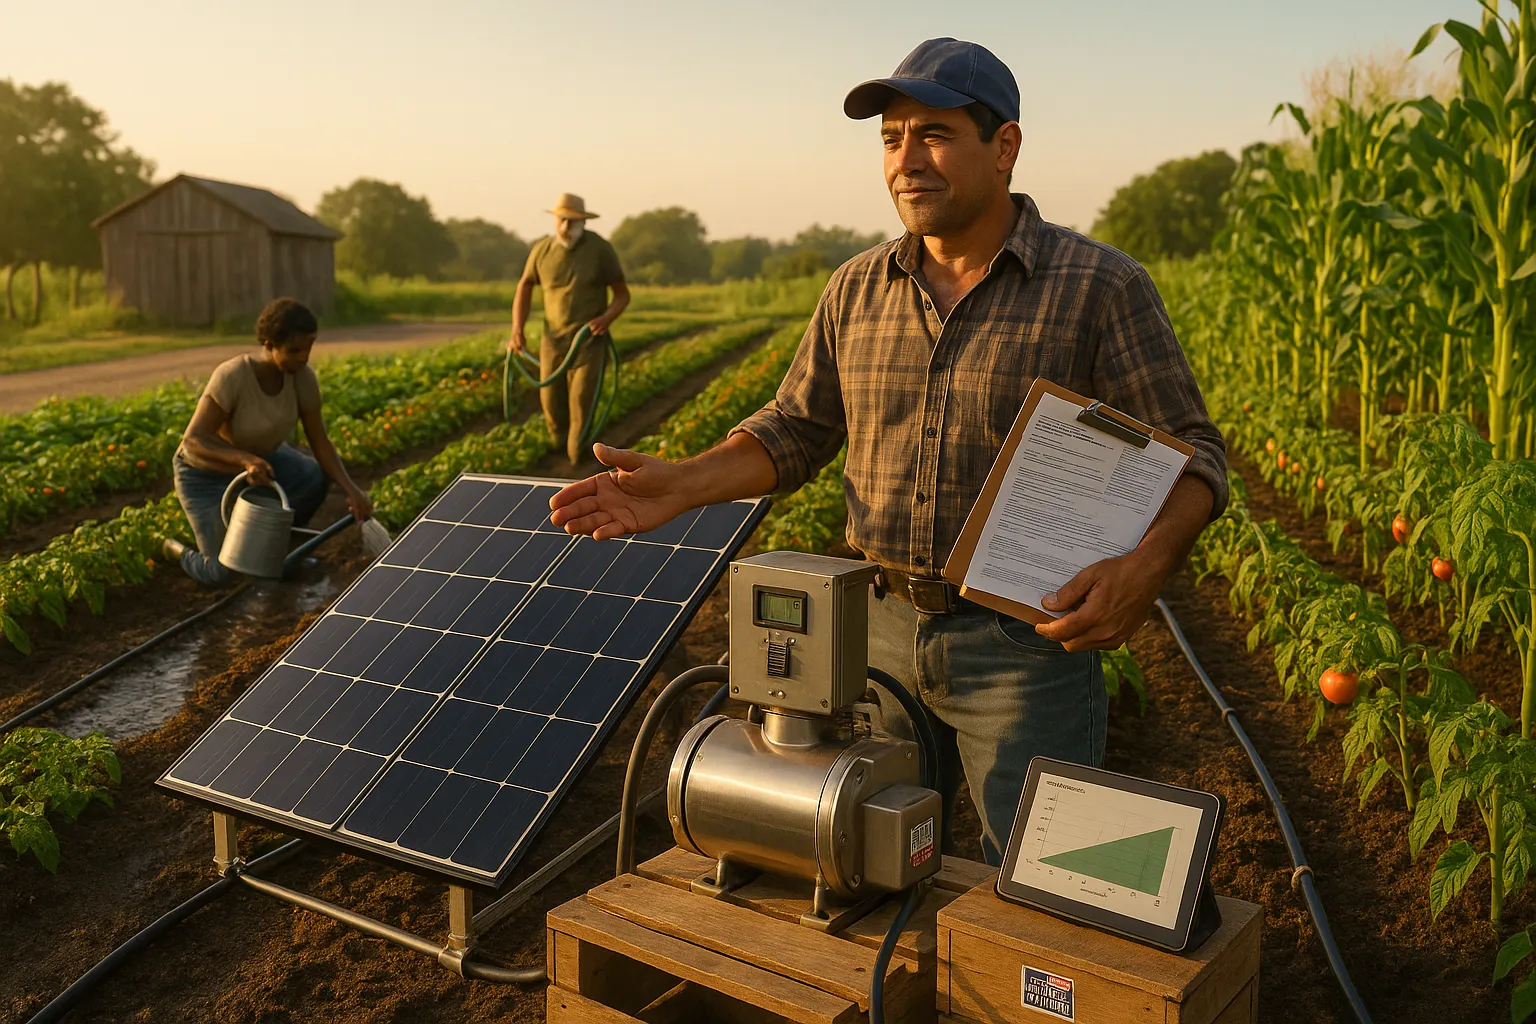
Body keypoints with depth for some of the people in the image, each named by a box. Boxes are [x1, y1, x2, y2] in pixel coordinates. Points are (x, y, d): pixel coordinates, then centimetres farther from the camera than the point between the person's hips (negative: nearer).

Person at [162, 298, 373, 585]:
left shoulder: (303, 378, -19)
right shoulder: (232, 376, -33)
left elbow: (319, 442, -14)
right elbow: (193, 440, -30)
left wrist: (351, 489, -28)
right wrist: (245, 459, -47)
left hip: (259, 458, 5)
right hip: (206, 474, -5)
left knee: (315, 477, -27)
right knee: (220, 573, -14)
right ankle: (177, 550, 24)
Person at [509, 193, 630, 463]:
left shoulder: (600, 249, -9)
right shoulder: (542, 250, -1)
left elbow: (622, 293, -2)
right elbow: (524, 287, 13)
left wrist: (607, 318, -23)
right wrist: (517, 329, 2)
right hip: (554, 338, 3)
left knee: (582, 396, -14)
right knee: (551, 399, 4)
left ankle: (577, 456, 0)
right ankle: (559, 447, 30)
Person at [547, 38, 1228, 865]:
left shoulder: (1101, 288, -9)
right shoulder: (857, 291, 5)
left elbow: (1191, 458, -8)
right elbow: (795, 431, 12)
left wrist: (1147, 565, -29)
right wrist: (681, 485, -5)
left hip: (1029, 644, -4)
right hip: (884, 630, 5)